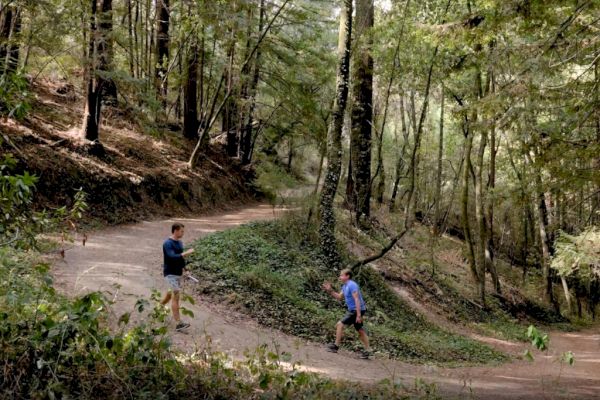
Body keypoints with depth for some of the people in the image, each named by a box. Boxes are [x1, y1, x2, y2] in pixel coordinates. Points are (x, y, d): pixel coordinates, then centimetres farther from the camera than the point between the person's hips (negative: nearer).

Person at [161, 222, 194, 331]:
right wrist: (186, 253, -29)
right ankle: (179, 323, -14)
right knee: (176, 296, -12)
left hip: (178, 273, 9)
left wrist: (183, 268, 12)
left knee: (171, 293, 21)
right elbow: (172, 257, -30)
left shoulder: (179, 243, 9)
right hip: (170, 273, -9)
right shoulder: (167, 244, -17)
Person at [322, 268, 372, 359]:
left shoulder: (352, 285, -18)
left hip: (357, 310, -10)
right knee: (360, 330, 12)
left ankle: (336, 346, -1)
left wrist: (359, 315, -26)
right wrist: (330, 290, 8)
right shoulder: (345, 286, 13)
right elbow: (339, 297, 21)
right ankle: (367, 351, 17)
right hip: (352, 310, 10)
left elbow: (357, 300, -23)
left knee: (340, 324, -8)